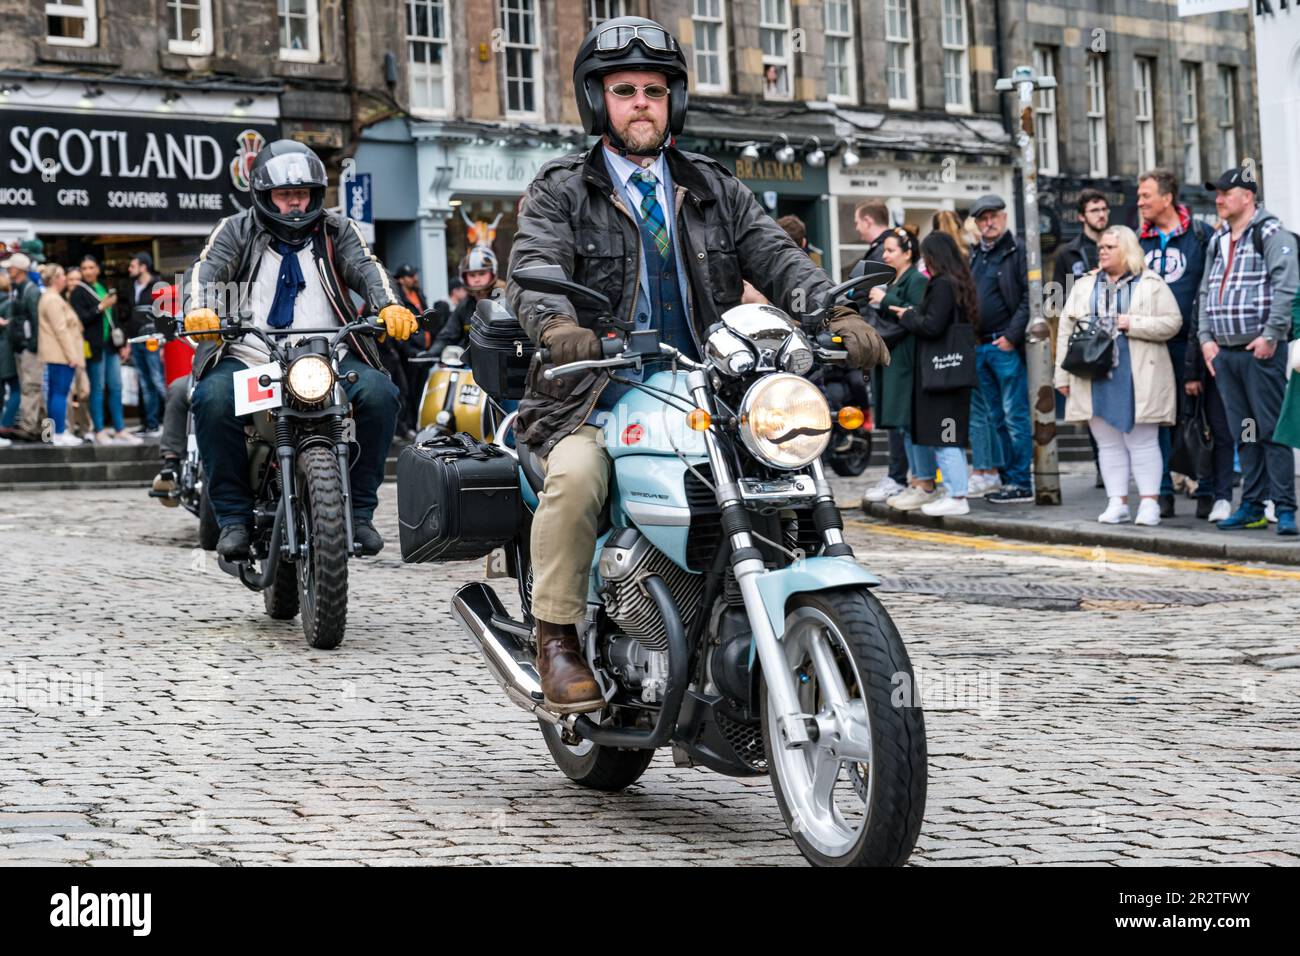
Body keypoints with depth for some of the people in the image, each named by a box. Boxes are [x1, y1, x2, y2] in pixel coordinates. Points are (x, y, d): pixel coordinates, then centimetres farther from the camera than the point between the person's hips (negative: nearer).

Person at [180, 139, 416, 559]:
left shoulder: (336, 232, 17)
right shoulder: (237, 230, 13)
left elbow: (366, 268, 0)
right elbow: (208, 268, -3)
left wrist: (390, 306, -23)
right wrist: (200, 308, -27)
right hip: (249, 358, -1)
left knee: (379, 393, -26)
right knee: (213, 399, -31)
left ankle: (359, 510, -13)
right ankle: (233, 517, -19)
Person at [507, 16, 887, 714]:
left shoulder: (715, 192, 18)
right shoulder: (560, 192, 7)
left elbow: (778, 260, 4)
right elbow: (530, 271, -12)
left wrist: (839, 317, -17)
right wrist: (558, 326, -36)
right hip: (596, 406, -3)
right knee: (576, 475, -34)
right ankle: (557, 637, -19)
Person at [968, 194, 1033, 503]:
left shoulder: (1018, 251, -4)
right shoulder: (973, 256, 18)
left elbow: (1029, 297, -11)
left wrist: (1012, 336, -16)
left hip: (1006, 346, -8)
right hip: (978, 347, 8)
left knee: (1014, 416, -6)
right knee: (996, 418, 11)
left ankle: (1021, 483, -4)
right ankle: (1009, 477, 17)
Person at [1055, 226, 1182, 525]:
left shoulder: (1151, 284, 2)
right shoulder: (1084, 286, 14)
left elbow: (1172, 322, -5)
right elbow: (1067, 330, 11)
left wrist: (1134, 324, -15)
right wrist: (1063, 375, 5)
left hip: (1137, 378, -4)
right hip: (1094, 377, 4)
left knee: (1142, 442, -2)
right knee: (1108, 444, 7)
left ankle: (1149, 502, 1)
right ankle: (1117, 502, 11)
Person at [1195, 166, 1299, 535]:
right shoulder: (1217, 241, 19)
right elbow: (1206, 292, 20)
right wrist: (1206, 338, 8)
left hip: (1261, 351, -7)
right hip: (1224, 353, 7)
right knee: (1243, 433, 10)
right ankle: (1252, 505, 15)